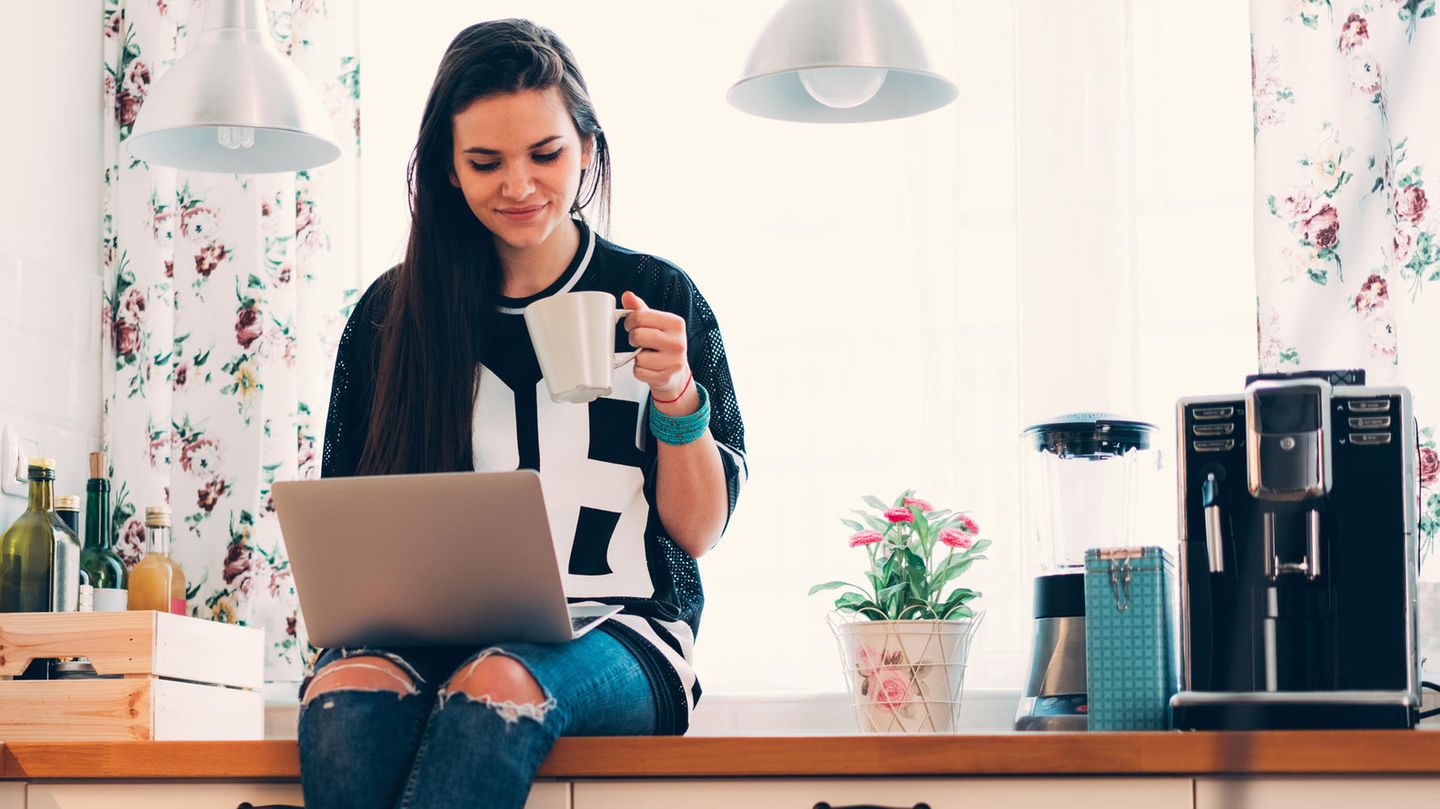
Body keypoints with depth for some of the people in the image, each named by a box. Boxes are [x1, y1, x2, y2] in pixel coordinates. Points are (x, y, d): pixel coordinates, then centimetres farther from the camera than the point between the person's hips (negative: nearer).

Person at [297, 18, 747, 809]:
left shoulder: (657, 298, 9)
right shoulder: (391, 313, 12)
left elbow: (698, 531, 10)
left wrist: (676, 394, -7)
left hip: (610, 632, -1)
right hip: (428, 635, 2)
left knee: (497, 685, -37)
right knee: (348, 696, -34)